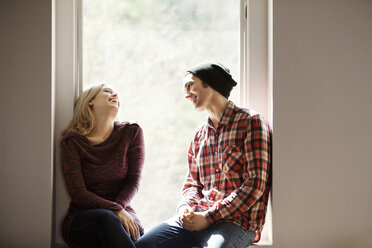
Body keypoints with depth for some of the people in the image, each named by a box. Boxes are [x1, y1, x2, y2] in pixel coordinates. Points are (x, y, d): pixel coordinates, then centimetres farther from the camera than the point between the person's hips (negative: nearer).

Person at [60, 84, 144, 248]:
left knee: (135, 233, -33)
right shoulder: (72, 141, -1)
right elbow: (77, 193, -9)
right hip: (82, 220, -1)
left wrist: (120, 209, -17)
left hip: (121, 214, 1)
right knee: (105, 217, -36)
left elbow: (133, 180, 2)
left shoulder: (131, 133, 6)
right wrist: (115, 210, -23)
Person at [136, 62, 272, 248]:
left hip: (236, 220, -6)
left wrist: (209, 216, -14)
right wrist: (185, 207, -2)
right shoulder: (200, 134, 19)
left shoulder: (250, 122, -2)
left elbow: (255, 185, -10)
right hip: (197, 217, 6)